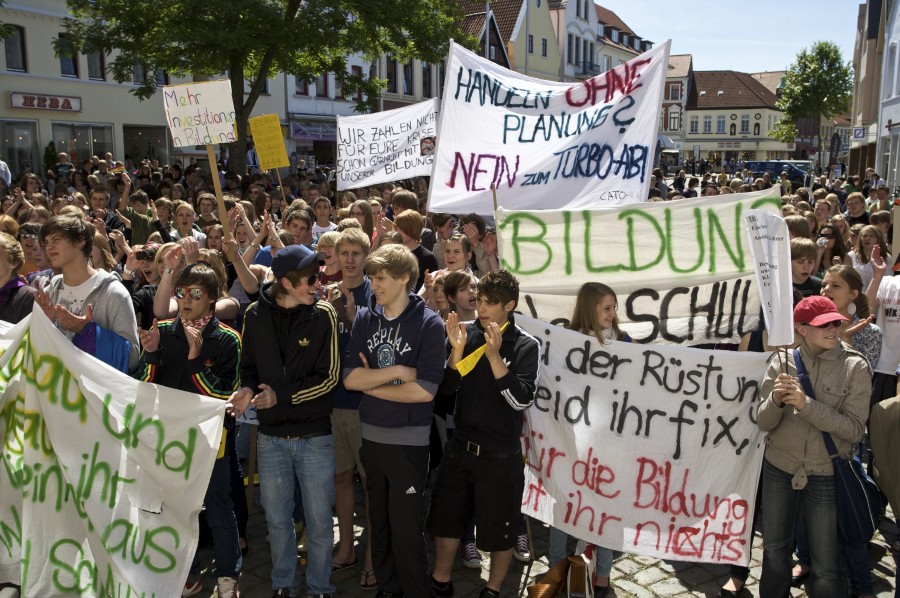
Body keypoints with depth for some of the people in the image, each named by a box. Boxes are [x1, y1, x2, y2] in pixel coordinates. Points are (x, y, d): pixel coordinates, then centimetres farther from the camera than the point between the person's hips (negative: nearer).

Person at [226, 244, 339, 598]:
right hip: (271, 435, 2)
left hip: (314, 436, -2)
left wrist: (282, 395, -18)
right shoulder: (255, 315, -1)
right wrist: (248, 389, -11)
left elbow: (329, 377, -9)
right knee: (277, 518, 15)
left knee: (319, 520, 8)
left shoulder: (323, 315, -8)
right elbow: (249, 366, 11)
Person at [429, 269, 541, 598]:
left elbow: (522, 399, -19)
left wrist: (494, 355, -26)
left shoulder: (525, 346, -9)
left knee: (499, 528, 10)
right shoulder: (467, 333, 0)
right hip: (460, 445, 4)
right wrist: (457, 350, -17)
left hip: (501, 454, -4)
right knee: (445, 518, 17)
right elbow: (446, 388, -1)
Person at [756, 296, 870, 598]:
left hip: (825, 475, -2)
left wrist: (806, 404, -26)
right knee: (774, 551, 19)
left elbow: (854, 428, -16)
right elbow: (764, 423, -5)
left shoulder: (855, 366, -9)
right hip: (778, 470, 2)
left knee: (826, 567, 7)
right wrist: (776, 400, -26)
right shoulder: (783, 361, -5)